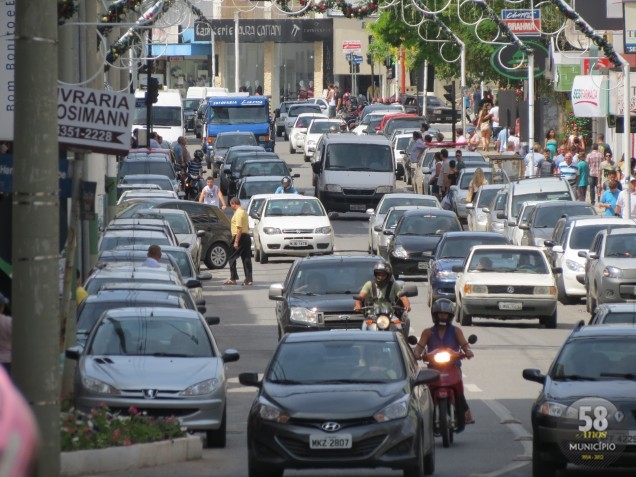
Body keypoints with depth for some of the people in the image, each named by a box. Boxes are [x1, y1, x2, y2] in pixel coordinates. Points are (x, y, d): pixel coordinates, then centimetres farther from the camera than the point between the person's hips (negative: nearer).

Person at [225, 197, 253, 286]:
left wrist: (236, 242, -22)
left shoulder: (238, 213, -15)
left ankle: (233, 278, -2)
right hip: (247, 237, 10)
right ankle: (248, 280, 3)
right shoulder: (244, 212, 16)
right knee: (246, 259, 6)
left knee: (231, 258, -1)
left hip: (240, 237, -10)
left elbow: (239, 229, -21)